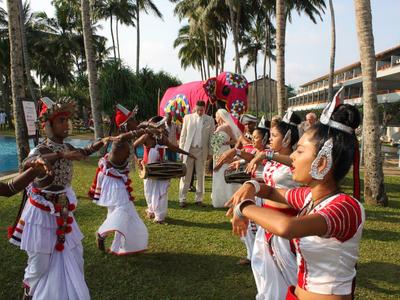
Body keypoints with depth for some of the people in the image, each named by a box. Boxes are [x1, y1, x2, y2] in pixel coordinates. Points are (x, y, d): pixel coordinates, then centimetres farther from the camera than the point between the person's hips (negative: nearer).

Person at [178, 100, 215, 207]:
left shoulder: (210, 120, 5)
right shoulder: (187, 117, 5)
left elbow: (211, 137, 5)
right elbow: (183, 135, 6)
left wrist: (210, 152, 1)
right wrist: (181, 149, 0)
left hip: (202, 150, 1)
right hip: (188, 149, 0)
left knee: (200, 175, 7)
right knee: (186, 175, 0)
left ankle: (199, 199, 15)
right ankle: (182, 199, 5)